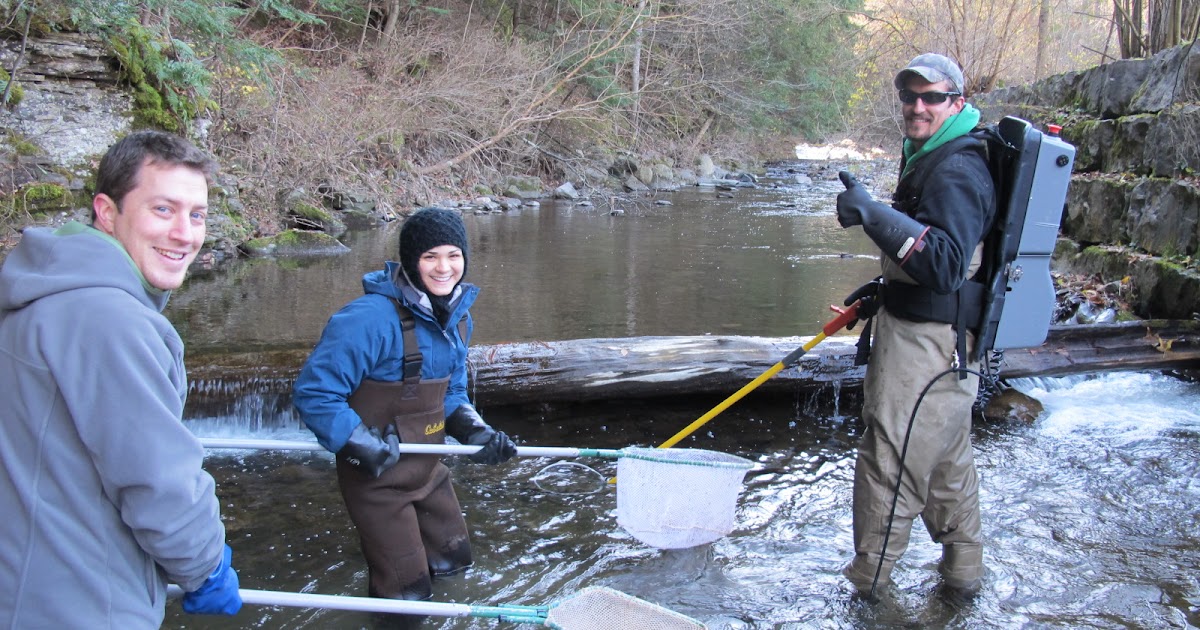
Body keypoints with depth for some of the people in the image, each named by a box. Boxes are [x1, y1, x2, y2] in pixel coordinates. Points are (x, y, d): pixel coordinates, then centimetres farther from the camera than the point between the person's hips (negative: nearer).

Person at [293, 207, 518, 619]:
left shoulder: (458, 318, -1)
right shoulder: (372, 318, -28)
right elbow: (314, 392, -26)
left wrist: (476, 432, -6)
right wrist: (364, 447, -28)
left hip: (428, 467, 8)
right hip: (377, 477, -7)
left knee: (453, 560, 24)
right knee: (408, 597, 3)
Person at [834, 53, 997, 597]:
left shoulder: (956, 171, -20)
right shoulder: (931, 161, 14)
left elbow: (945, 265, -34)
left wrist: (874, 215, -41)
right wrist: (883, 288, 23)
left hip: (925, 347, -11)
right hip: (938, 343, 11)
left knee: (888, 465, -1)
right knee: (948, 460, 22)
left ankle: (866, 583, 14)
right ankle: (963, 569, 38)